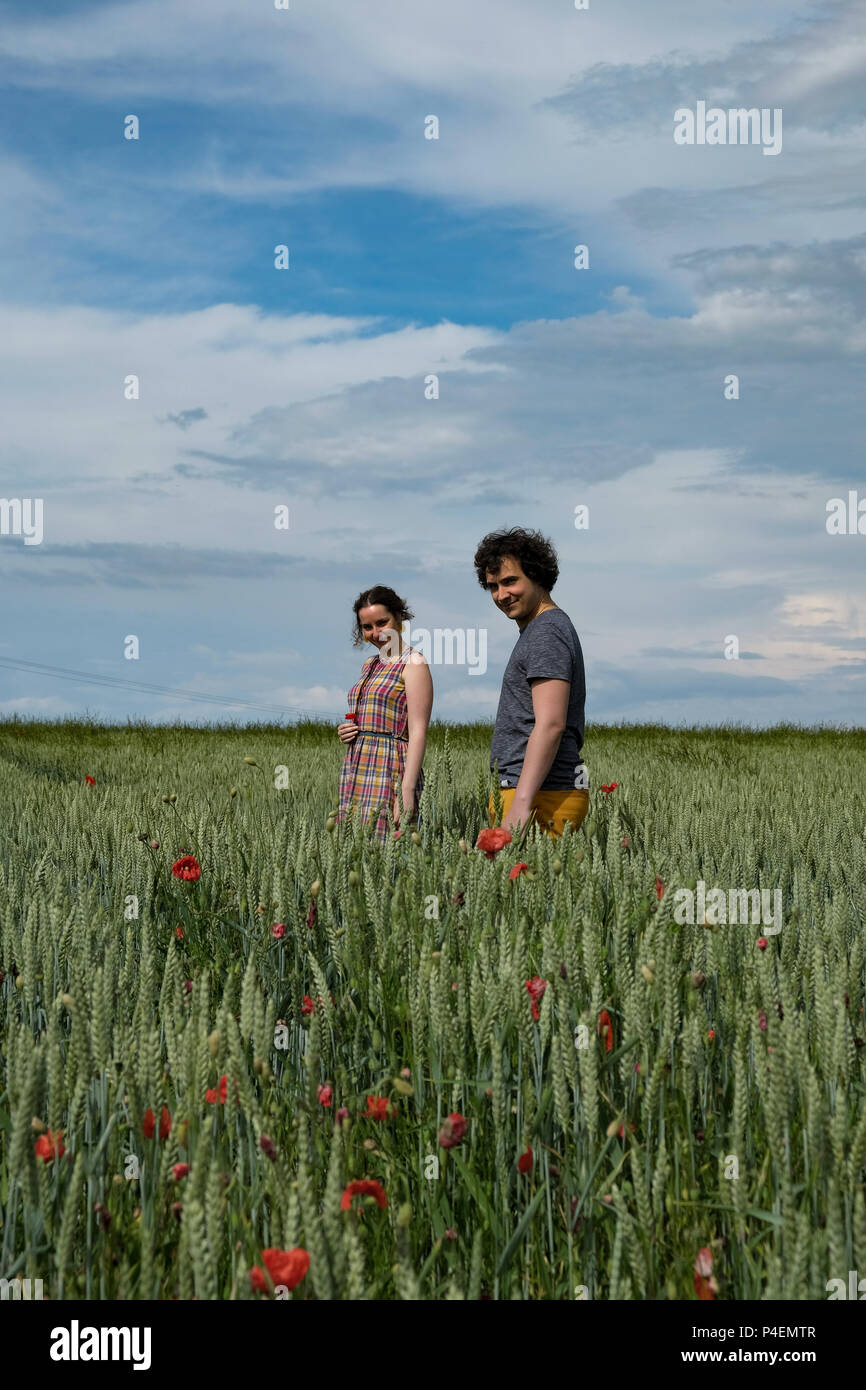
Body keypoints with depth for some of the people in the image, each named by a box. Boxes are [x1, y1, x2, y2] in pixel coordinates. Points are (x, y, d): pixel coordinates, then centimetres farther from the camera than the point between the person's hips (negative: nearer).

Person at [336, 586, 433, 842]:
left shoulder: (413, 664, -5)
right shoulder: (370, 665, 20)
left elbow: (418, 732, -12)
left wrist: (407, 790, -21)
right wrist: (346, 731, 8)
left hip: (389, 771, -8)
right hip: (356, 770, 8)